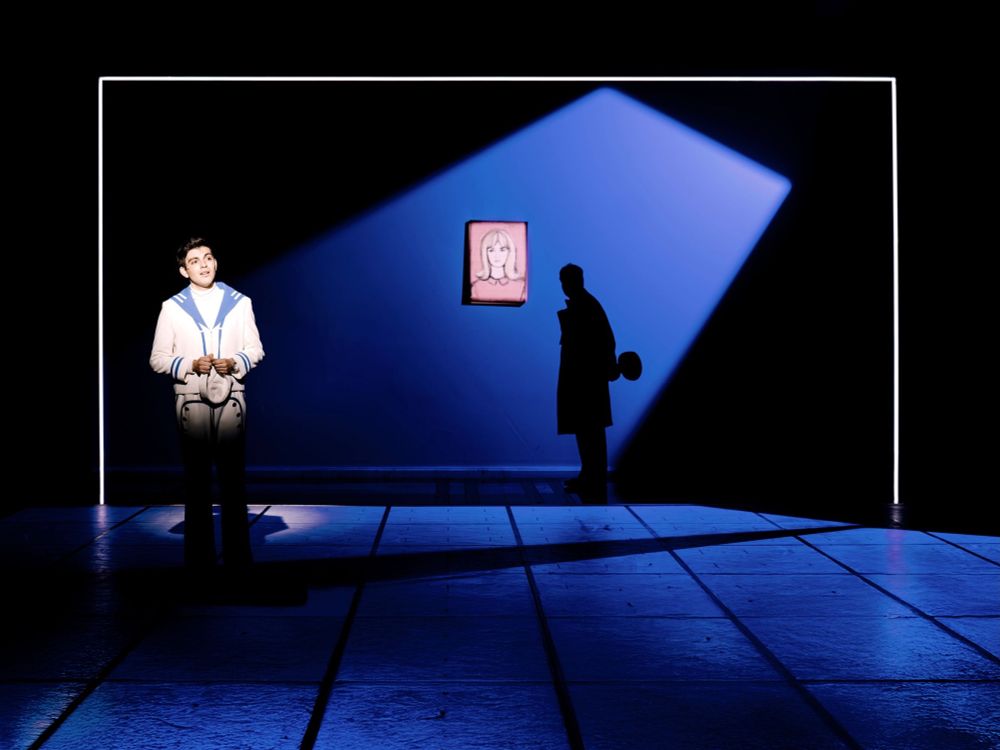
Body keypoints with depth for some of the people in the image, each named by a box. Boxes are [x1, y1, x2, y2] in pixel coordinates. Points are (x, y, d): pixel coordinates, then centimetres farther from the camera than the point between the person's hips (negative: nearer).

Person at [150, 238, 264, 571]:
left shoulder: (239, 302, 6)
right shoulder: (172, 308, 4)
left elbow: (255, 348, 9)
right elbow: (158, 359, 4)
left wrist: (235, 363, -11)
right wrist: (190, 365, -12)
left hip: (231, 399, 0)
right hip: (191, 400, 0)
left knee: (233, 476, 2)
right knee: (196, 478, 4)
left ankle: (237, 555, 8)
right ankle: (199, 556, 11)